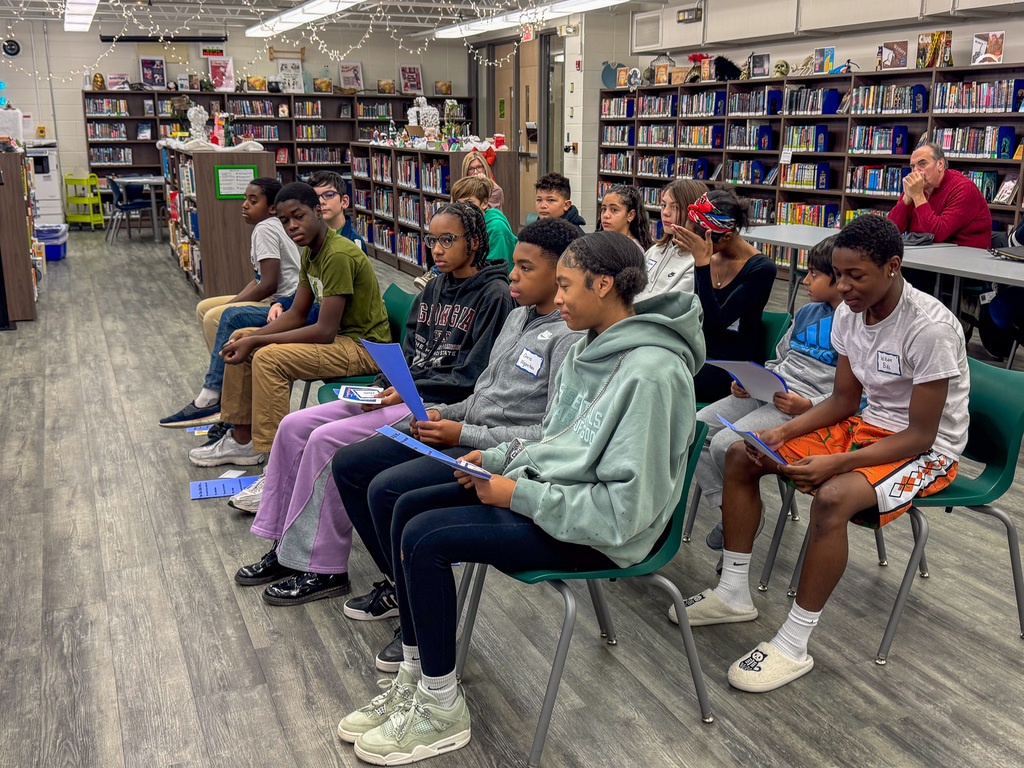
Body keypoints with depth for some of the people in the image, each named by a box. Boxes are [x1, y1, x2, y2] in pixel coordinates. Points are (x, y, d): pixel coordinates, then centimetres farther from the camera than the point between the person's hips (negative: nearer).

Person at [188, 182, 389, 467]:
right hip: (339, 337, 10)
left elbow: (325, 331, -27)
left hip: (364, 347, -10)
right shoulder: (311, 252, 8)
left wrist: (256, 341, -22)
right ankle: (242, 439, 16)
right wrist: (250, 336, -6)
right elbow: (297, 315, 11)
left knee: (269, 358, -28)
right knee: (240, 340, 10)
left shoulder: (339, 255, -23)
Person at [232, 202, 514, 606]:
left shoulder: (494, 295, -9)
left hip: (439, 406, -9)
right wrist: (383, 387, -1)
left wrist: (407, 392, -18)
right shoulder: (436, 289, 16)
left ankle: (324, 569, -10)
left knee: (328, 440, -22)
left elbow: (470, 376, -15)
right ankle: (285, 548, 5)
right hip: (405, 394, 9)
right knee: (294, 426, -3)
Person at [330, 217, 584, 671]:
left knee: (388, 490, -26)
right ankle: (399, 585, 17)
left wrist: (465, 434, -19)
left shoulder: (572, 337, -16)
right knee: (348, 464, 5)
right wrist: (443, 415, 4)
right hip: (468, 433, 10)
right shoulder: (519, 315, 15)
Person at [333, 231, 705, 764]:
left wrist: (520, 495, -21)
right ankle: (415, 677, 11)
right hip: (545, 487, 10)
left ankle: (442, 710, 0)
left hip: (601, 535, -10)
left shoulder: (651, 373, -24)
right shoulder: (591, 346, 5)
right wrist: (498, 459, 2)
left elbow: (625, 507, -26)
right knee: (408, 508, 1)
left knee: (425, 537, -19)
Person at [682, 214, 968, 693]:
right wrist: (783, 433, -9)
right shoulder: (849, 313, -3)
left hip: (929, 450, -8)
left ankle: (794, 647, -23)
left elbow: (921, 435, -23)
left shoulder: (930, 329, -26)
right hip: (869, 425, 8)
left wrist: (836, 463, -33)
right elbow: (844, 399, 7)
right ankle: (733, 594, 7)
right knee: (741, 456, -3)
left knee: (833, 497, -37)